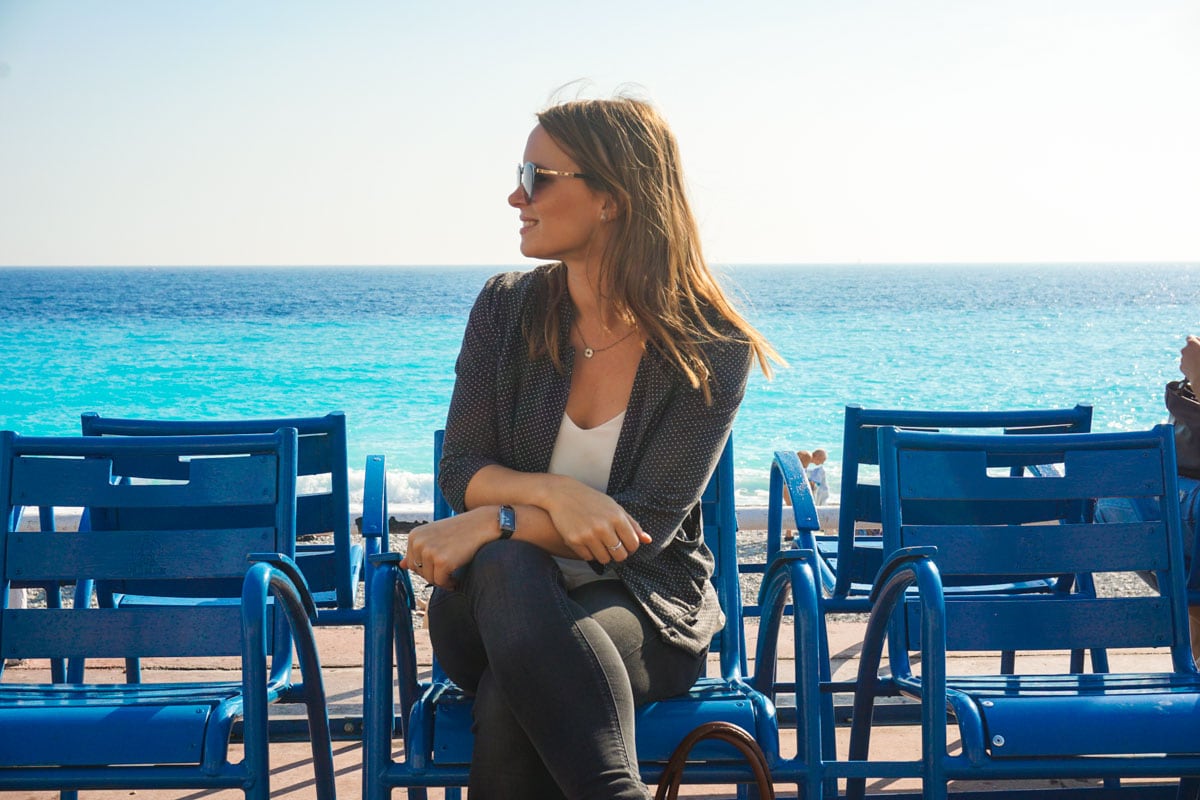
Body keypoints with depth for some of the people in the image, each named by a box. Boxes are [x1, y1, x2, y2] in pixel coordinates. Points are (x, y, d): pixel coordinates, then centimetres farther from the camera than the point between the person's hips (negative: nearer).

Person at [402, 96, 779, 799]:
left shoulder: (711, 351, -8)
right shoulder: (507, 308, 4)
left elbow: (646, 522, -13)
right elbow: (460, 470, 0)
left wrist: (498, 519, -24)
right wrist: (553, 492, -21)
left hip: (643, 605, -3)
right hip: (499, 600, 4)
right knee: (504, 570, -35)